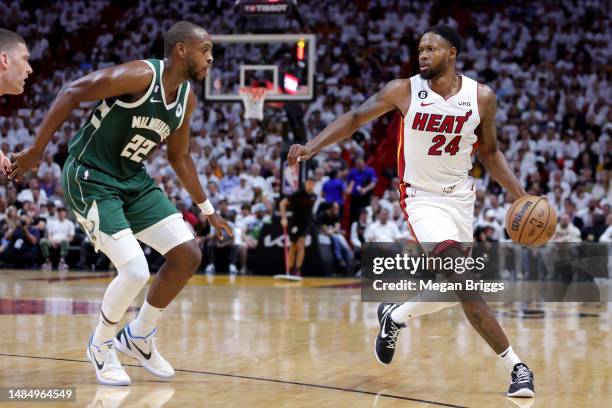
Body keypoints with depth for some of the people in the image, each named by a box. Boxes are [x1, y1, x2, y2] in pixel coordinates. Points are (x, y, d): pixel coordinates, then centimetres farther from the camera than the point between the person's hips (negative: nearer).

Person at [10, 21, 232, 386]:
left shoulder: (187, 98, 3)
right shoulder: (140, 75, -22)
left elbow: (179, 157, 17)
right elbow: (72, 93, -21)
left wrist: (207, 209, 20)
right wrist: (37, 151, -22)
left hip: (133, 179, 8)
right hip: (90, 178, -8)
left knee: (188, 255, 0)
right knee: (135, 271, -18)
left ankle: (139, 336, 17)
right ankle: (101, 345, 9)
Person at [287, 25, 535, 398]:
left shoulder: (482, 97, -4)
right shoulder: (405, 91, -10)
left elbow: (489, 151, 9)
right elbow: (355, 118, -2)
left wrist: (520, 195, 0)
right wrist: (313, 146, -15)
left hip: (461, 198, 4)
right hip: (422, 199, -4)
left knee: (447, 292, 13)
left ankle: (394, 317, 44)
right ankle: (516, 366, -18)